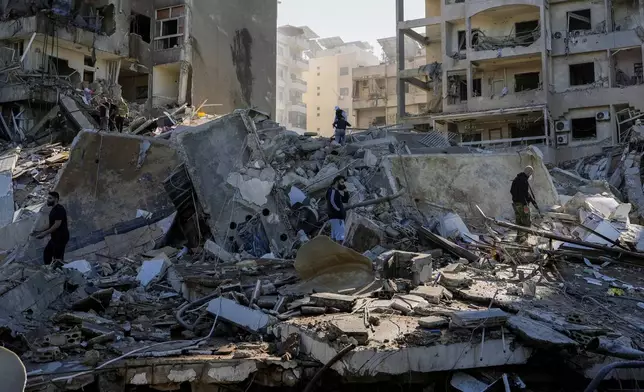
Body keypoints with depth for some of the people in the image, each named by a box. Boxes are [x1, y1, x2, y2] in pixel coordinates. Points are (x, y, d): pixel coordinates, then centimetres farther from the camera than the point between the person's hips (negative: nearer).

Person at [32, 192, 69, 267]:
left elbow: (57, 225, -23)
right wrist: (42, 232, 13)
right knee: (46, 255, 16)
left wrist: (45, 233, -18)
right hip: (55, 238, 11)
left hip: (61, 237, -11)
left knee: (58, 259, -5)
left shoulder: (59, 209, -17)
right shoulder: (53, 210, 14)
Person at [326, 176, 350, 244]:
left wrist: (346, 191, 10)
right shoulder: (332, 191, -11)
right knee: (340, 238, -13)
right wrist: (338, 210, -21)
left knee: (334, 237, 10)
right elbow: (332, 201, -28)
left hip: (335, 217, 11)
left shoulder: (336, 191, 20)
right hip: (336, 217, -11)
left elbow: (346, 200, 23)